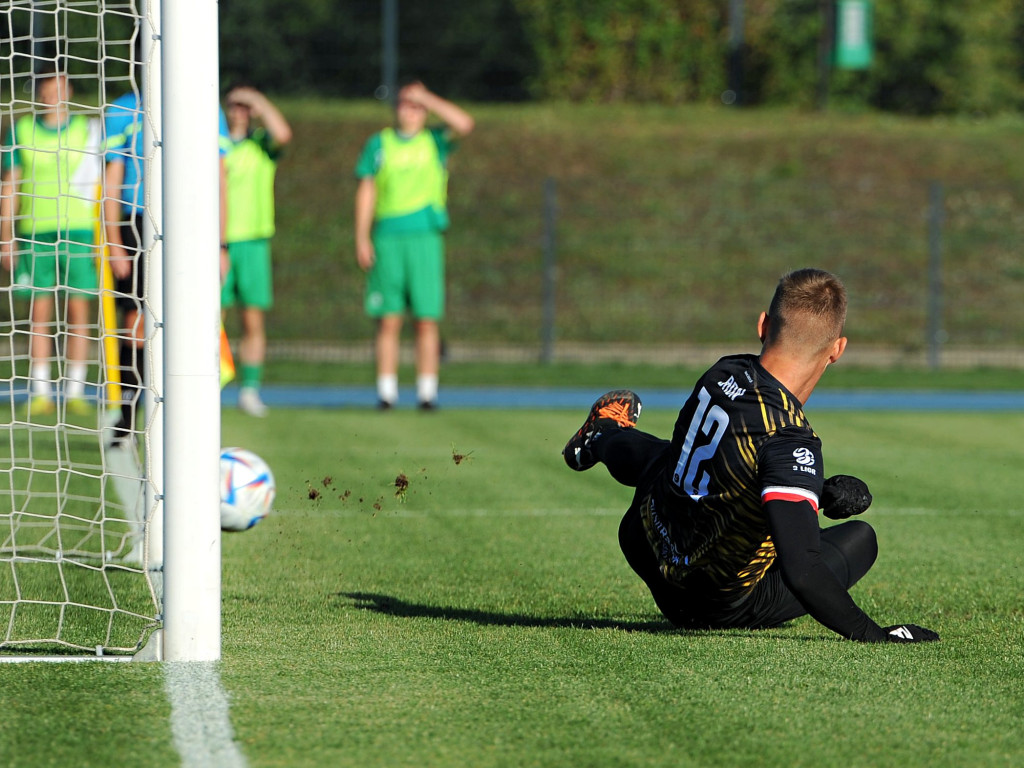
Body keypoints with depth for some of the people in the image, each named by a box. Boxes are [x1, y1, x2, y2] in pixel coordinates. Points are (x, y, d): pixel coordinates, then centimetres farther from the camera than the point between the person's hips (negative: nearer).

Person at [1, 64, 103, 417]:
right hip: (36, 231, 0)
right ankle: (40, 391, 3)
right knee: (40, 312, -1)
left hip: (78, 229, 0)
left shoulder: (90, 130, 7)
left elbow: (100, 182, 9)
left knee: (77, 312, -3)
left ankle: (75, 392, 1)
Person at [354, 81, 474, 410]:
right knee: (388, 320, -2)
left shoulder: (435, 142, 11)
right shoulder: (379, 143, 12)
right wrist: (362, 238, 2)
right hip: (387, 237, 0)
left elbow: (464, 124, -8)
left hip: (425, 236, 0)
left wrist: (427, 97, -3)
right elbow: (366, 191, 10)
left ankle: (427, 391, 1)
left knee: (427, 319, -3)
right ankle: (386, 392, 1)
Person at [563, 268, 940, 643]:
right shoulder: (789, 442, -38)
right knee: (860, 538, 17)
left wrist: (819, 491, -1)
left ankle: (602, 436, 74)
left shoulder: (724, 372, -15)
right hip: (717, 609, -6)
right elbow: (800, 571, -44)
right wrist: (873, 635, -36)